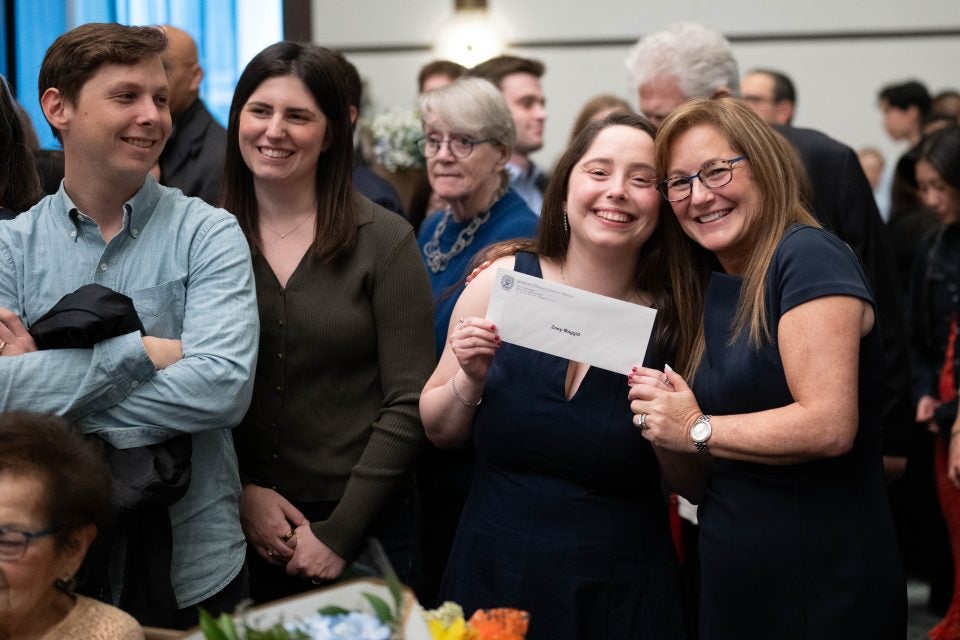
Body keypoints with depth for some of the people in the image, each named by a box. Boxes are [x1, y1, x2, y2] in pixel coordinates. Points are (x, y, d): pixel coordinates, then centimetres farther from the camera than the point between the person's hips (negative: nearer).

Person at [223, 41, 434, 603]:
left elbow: (408, 404, -8)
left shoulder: (384, 240, -6)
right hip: (239, 528, 2)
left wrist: (338, 533, -12)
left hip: (363, 526, -2)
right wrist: (239, 493, -10)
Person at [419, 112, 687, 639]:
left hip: (622, 594, -1)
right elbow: (439, 433, 2)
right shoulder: (503, 280, -7)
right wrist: (471, 380, -16)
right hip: (495, 572, 1)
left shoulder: (670, 317, -9)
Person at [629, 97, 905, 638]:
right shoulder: (706, 290, 11)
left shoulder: (809, 257, -12)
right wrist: (664, 431, -7)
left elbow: (830, 425, -24)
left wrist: (698, 430, -14)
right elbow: (699, 485, 13)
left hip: (821, 587, -7)